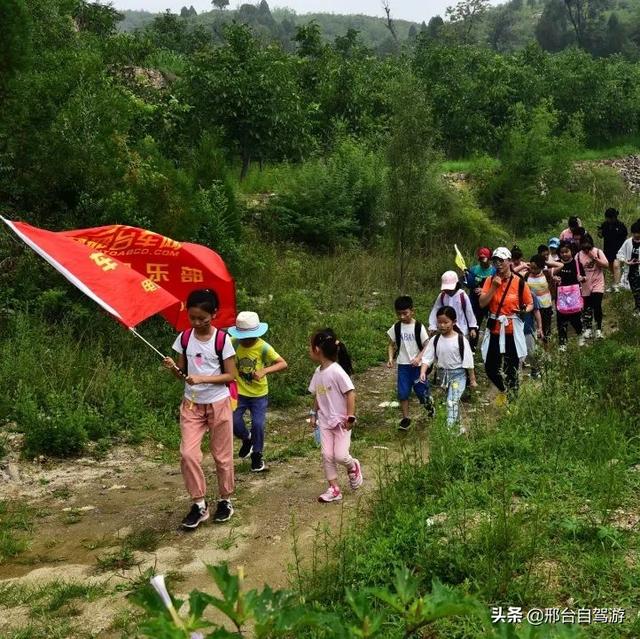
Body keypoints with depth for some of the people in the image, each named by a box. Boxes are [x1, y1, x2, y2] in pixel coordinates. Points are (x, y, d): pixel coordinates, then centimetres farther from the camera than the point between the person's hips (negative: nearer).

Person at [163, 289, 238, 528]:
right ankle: (199, 504, 7)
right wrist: (173, 368, -17)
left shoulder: (222, 339, -13)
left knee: (222, 455, 8)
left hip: (218, 403, -3)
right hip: (191, 404, 3)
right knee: (188, 454, -7)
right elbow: (182, 374, 6)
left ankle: (225, 500, 26)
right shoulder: (184, 338, -1)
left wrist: (202, 378, -22)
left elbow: (231, 376, -11)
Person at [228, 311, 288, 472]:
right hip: (239, 392, 2)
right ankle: (246, 439, 28)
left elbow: (283, 364, -19)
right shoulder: (234, 343, -12)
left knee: (258, 424, -5)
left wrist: (264, 371, -35)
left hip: (259, 394, -2)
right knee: (233, 421, -6)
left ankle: (257, 457, 18)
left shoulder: (263, 347, -17)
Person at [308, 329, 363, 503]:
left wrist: (350, 417, -21)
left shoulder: (336, 371, -21)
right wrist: (314, 414, 11)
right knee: (327, 455, 2)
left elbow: (350, 393, -21)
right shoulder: (318, 372, 3)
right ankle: (333, 489, 11)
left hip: (341, 421, -7)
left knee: (340, 456, -7)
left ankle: (353, 467, 26)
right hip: (325, 421, 7)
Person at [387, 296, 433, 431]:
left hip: (417, 365, -2)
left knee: (421, 391, 3)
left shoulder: (419, 327, -10)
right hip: (403, 365, 2)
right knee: (402, 393, -2)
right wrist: (390, 358, -9)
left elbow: (426, 346, -9)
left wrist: (418, 358, -23)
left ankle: (429, 404, 36)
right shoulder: (396, 327, -1)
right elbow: (392, 345, 7)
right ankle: (405, 419, 10)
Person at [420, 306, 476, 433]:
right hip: (443, 374, 5)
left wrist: (472, 379, -4)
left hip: (458, 374, -4)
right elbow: (427, 358, -6)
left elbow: (468, 361, -9)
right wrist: (423, 372, -23)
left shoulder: (461, 340, -15)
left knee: (452, 401, -18)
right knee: (453, 401, 17)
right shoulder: (435, 340, -5)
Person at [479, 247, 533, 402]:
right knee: (490, 368, 5)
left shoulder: (519, 282, -5)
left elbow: (530, 304, 3)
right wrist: (494, 287, -14)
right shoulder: (490, 280, 2)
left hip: (512, 331, -2)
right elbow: (482, 303, -6)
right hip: (494, 330, 3)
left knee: (512, 369, 3)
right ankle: (504, 390, 35)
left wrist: (524, 310, -18)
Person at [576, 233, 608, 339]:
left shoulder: (598, 252, -6)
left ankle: (598, 329, 4)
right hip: (585, 285, 2)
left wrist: (595, 258, -23)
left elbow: (606, 264, -13)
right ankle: (588, 328, 29)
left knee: (597, 306, -11)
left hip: (597, 284, -2)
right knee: (587, 308, 11)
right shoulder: (579, 255, -4)